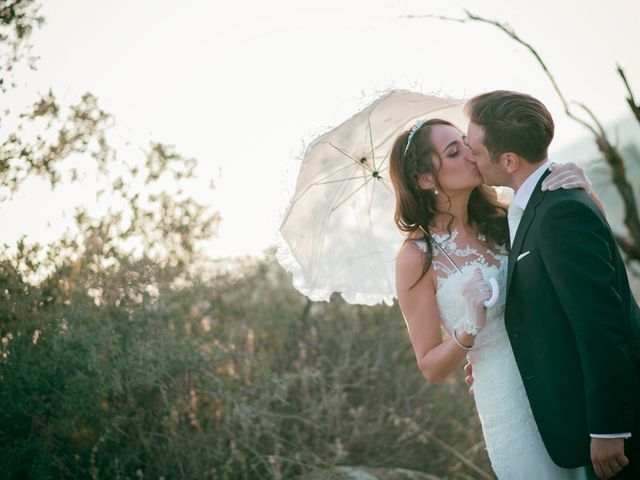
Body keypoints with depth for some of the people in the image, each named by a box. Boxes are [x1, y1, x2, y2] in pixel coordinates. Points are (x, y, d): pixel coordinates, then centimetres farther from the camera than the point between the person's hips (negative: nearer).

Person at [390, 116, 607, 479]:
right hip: (513, 407, -4)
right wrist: (469, 328, -25)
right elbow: (432, 369, -6)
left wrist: (585, 190, -16)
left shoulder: (501, 220, 1)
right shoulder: (418, 257, -10)